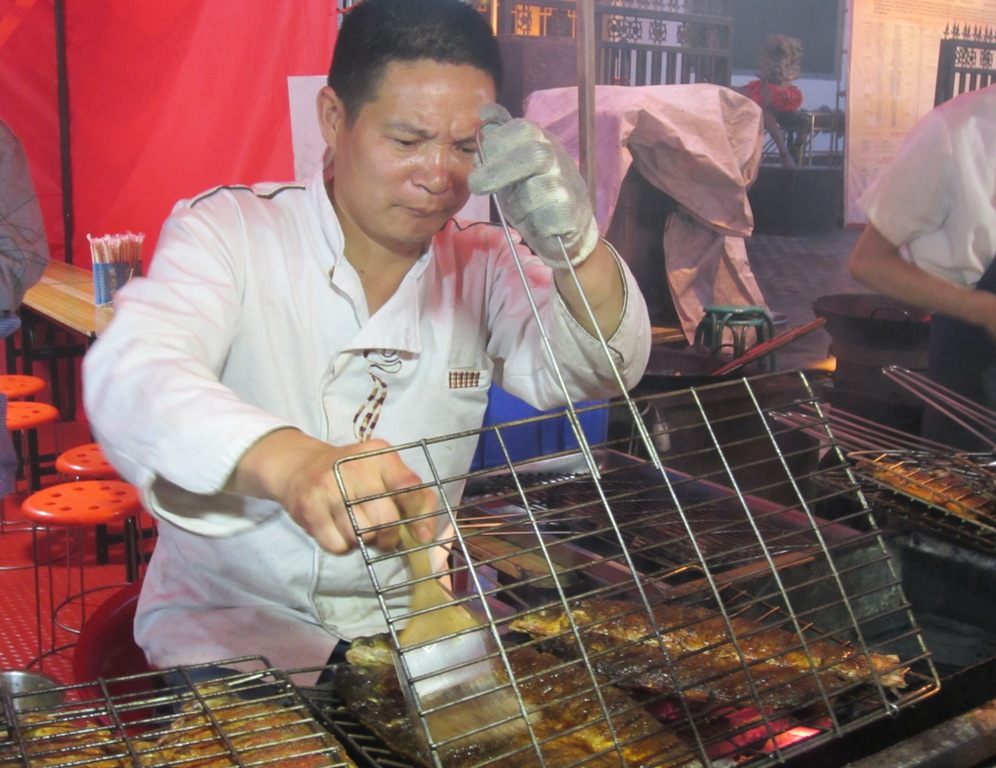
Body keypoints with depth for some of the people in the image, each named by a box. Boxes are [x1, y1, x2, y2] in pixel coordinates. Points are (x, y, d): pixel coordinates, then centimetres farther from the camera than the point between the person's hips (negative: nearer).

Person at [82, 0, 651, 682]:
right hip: (232, 623, -4)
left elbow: (601, 369, -9)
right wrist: (289, 461, -48)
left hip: (413, 617, 5)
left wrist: (571, 240, -31)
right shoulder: (229, 231, -9)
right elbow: (128, 377, -27)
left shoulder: (480, 261, 4)